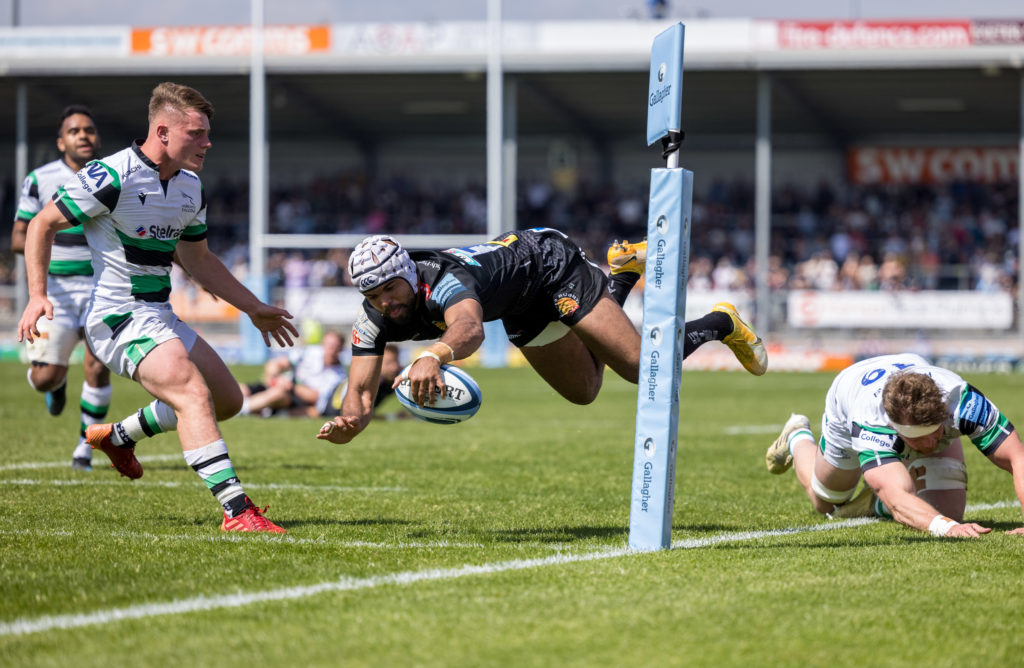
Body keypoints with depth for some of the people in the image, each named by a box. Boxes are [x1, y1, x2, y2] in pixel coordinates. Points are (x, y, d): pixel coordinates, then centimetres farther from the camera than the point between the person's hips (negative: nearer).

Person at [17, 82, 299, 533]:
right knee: (192, 392, -26)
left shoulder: (191, 188, 9)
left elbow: (198, 260, 23)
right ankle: (236, 510, -33)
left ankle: (118, 436, 32)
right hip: (118, 317, -9)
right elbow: (42, 225, -9)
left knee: (227, 399, 13)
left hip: (160, 317, 9)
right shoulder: (113, 176, -16)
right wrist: (37, 294, -19)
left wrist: (254, 308, 23)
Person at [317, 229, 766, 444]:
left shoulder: (444, 282, -45)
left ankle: (721, 324, 17)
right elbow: (361, 393, -25)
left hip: (552, 265, -8)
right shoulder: (376, 317, -23)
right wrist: (347, 423, -50)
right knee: (584, 392, 21)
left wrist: (434, 355, -92)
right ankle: (626, 273, 36)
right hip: (524, 312, 8)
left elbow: (470, 328, -69)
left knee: (642, 368, -14)